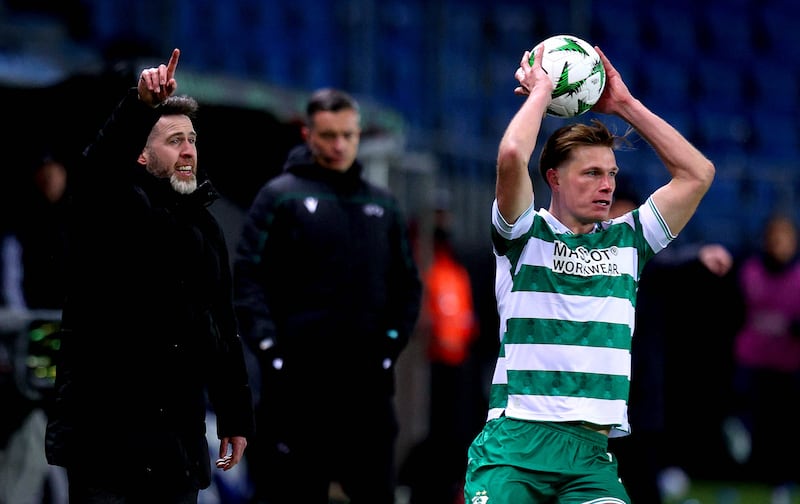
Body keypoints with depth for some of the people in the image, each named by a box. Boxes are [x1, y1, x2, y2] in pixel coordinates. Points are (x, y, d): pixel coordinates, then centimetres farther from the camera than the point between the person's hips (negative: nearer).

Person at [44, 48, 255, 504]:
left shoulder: (206, 229, 18)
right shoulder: (115, 209, -1)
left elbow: (225, 330, 20)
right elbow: (97, 167, -25)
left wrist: (237, 416, 16)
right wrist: (140, 105, -43)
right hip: (105, 430, -6)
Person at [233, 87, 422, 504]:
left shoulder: (383, 206, 17)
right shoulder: (280, 196, 3)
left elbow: (408, 283, 21)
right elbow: (247, 277, -3)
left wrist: (392, 342, 6)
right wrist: (270, 349, -12)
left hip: (367, 380, 4)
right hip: (297, 380, -4)